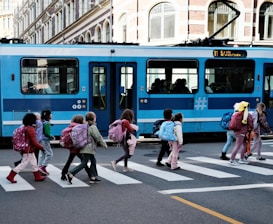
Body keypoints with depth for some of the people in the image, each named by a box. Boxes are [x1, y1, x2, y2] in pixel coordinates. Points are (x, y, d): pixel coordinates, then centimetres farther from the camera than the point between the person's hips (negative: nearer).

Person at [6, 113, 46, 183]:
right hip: (28, 151, -10)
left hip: (29, 151, 10)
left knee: (34, 163, 17)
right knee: (23, 164, -1)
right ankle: (10, 176, 3)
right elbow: (34, 142, -22)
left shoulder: (25, 128, 6)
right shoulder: (31, 129, -22)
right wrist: (41, 147, -11)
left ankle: (37, 177, 25)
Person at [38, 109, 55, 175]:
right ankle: (43, 167, -5)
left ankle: (40, 166, 16)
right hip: (45, 140, -9)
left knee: (42, 154, 12)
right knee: (49, 154, -3)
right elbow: (47, 133, -20)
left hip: (41, 140, 9)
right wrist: (52, 137, -4)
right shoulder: (47, 123, -16)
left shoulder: (43, 122, 10)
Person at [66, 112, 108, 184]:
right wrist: (104, 144, 0)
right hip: (89, 149, -9)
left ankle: (93, 177, 18)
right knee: (83, 164, -7)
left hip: (85, 148, 9)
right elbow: (98, 137, -11)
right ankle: (70, 174, -13)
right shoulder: (93, 127, -14)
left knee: (93, 161, 15)